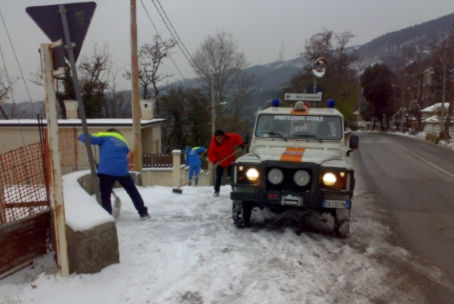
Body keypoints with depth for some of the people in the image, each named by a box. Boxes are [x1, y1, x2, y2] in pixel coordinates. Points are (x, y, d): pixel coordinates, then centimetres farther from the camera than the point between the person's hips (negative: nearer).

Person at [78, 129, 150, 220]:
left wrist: (81, 136, 22)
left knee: (105, 196, 8)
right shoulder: (124, 142, 27)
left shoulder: (105, 136, 12)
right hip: (122, 170, 4)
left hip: (107, 171, -4)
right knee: (133, 191, 18)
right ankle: (143, 213, 22)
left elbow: (90, 138, -1)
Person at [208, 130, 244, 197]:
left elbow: (237, 137, 0)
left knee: (232, 177, 5)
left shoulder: (229, 138, -20)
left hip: (230, 162, 1)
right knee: (218, 177, 3)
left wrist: (240, 144, -12)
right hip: (220, 163, -1)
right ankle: (216, 191, 18)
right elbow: (210, 155, -22)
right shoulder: (213, 144, -24)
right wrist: (214, 161, -40)